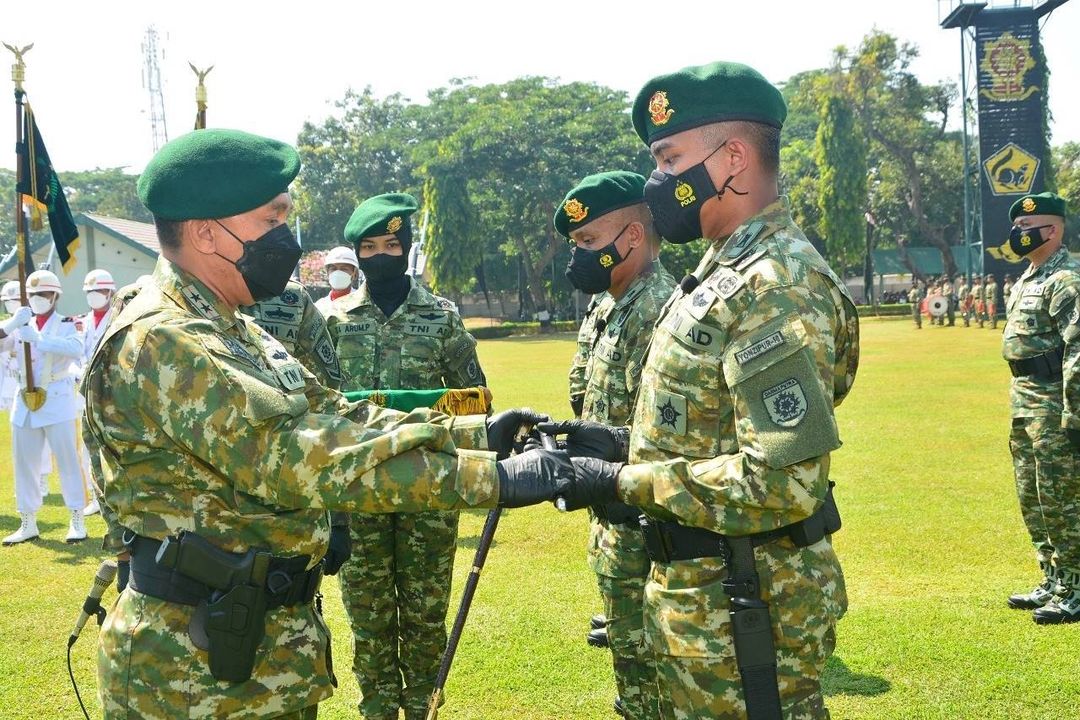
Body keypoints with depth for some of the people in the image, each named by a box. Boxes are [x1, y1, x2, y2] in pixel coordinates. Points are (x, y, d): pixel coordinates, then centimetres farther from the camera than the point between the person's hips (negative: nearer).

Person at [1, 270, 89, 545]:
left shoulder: (66, 324, -2)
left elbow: (75, 349, -23)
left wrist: (36, 338, -30)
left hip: (57, 400, -5)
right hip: (25, 402, 5)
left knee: (68, 460, -2)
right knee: (24, 462, 8)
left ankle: (77, 521, 5)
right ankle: (28, 524, 18)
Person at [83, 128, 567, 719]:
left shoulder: (229, 330, 12)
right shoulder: (160, 342, -21)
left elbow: (338, 421, 10)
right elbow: (293, 457, -30)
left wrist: (478, 434, 1)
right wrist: (492, 477, -30)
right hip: (198, 667, -9)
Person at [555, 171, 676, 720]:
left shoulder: (657, 311, -20)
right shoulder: (612, 309, 13)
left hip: (639, 528, -10)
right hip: (613, 518, 10)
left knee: (644, 661, 1)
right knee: (630, 655, 21)